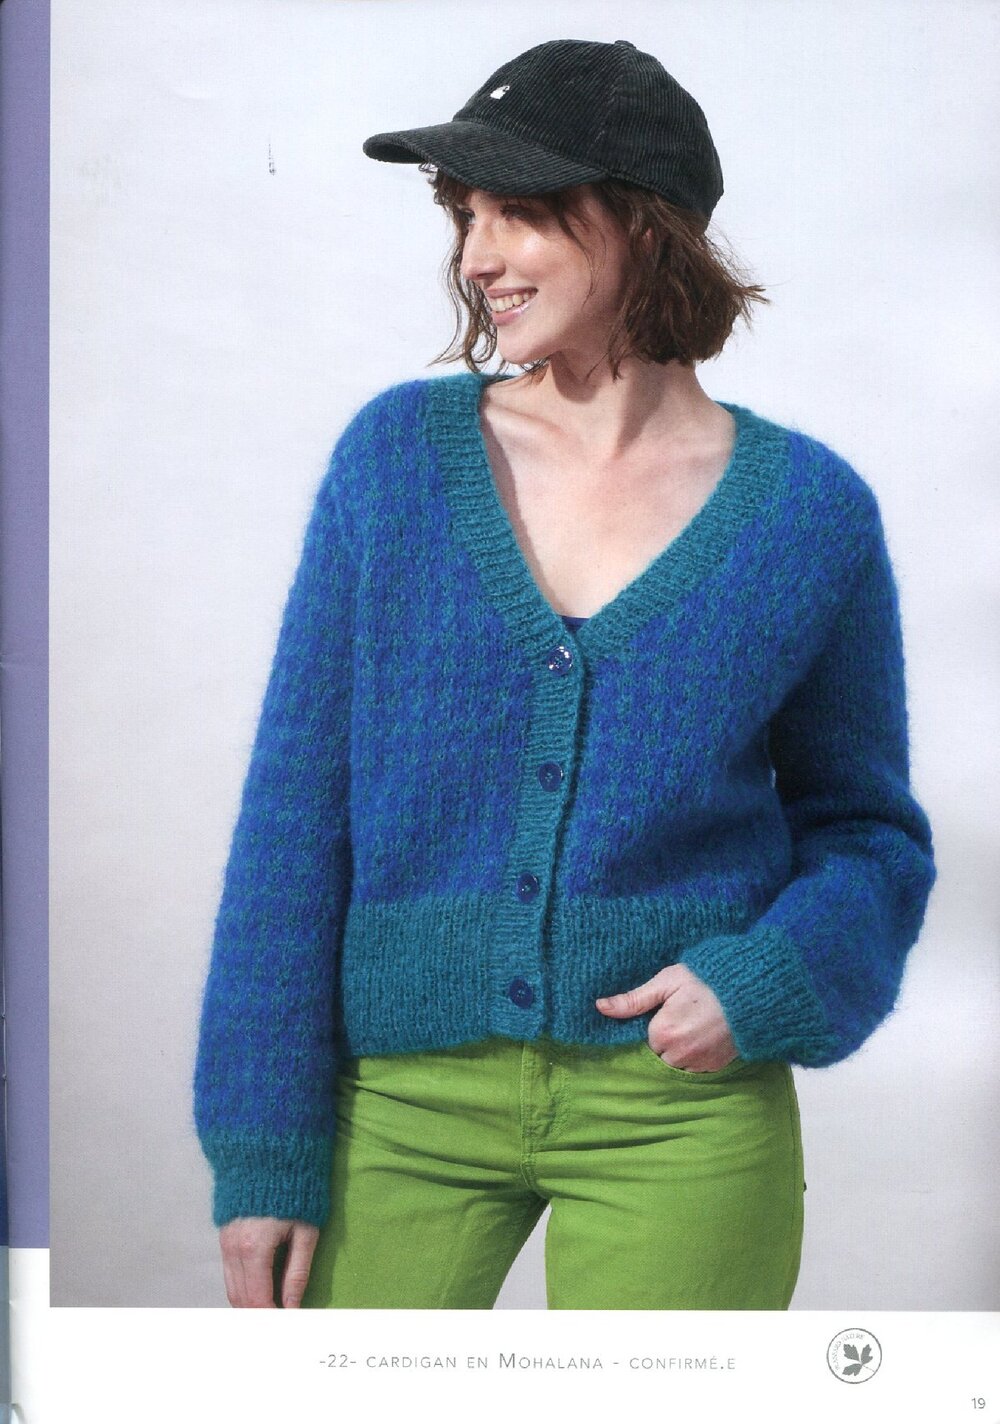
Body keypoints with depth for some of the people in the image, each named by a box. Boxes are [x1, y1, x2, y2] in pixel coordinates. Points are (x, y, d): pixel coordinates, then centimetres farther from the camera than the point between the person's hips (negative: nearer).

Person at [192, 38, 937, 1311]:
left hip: (686, 1118, 0)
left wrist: (765, 983, -12)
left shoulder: (809, 510, -2)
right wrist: (262, 1147, -5)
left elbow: (866, 831, 9)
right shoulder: (396, 453, -2)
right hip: (405, 1099, 1)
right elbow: (297, 811, -2)